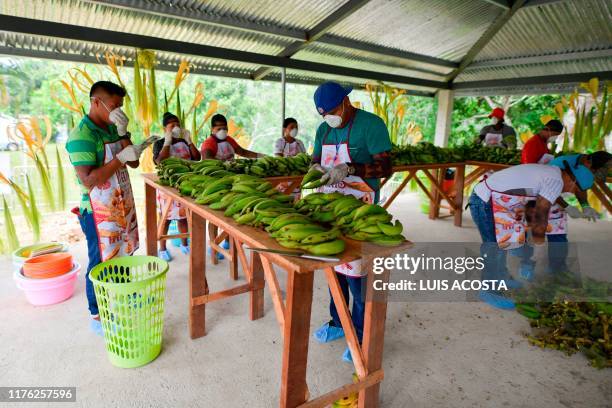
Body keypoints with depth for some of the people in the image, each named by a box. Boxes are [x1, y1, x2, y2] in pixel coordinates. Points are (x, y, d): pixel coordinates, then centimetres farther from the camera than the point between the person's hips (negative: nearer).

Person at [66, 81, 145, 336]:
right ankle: (97, 317, 21)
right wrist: (120, 158, -26)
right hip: (98, 212, -8)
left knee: (123, 257, 18)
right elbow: (88, 180, -25)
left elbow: (133, 163, 2)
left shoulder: (112, 129, 7)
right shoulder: (81, 135, -18)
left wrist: (123, 133, -9)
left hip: (123, 205, 8)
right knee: (101, 264, 5)